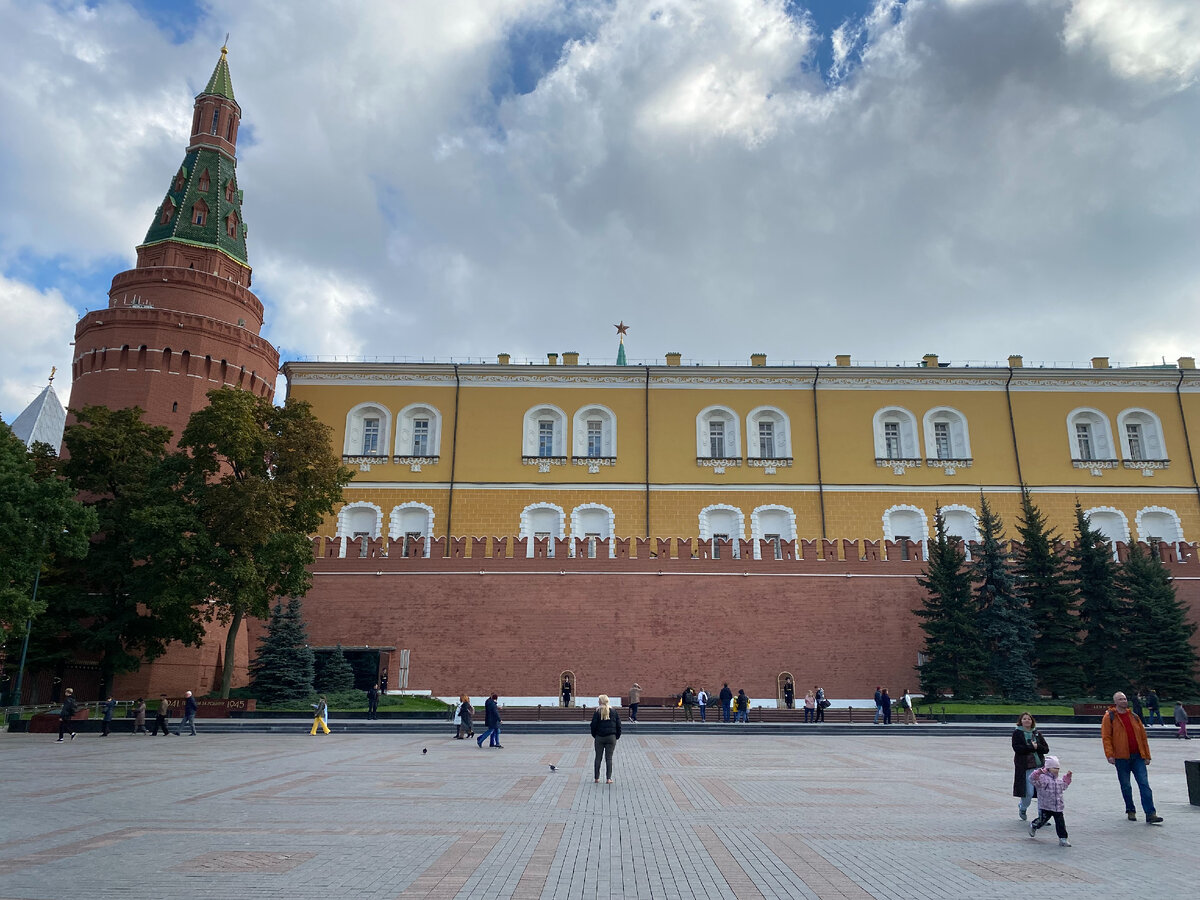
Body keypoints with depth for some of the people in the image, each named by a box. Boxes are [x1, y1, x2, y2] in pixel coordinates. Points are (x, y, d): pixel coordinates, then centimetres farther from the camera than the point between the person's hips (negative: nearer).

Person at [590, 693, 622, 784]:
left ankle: (597, 778, 11)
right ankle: (608, 778, 0)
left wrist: (594, 735, 10)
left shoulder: (597, 712, -5)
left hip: (599, 738, -1)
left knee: (598, 758, 9)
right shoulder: (614, 712, 3)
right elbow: (618, 725, 4)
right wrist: (617, 736, 12)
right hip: (611, 738, 1)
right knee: (609, 758, 5)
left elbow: (593, 725, -3)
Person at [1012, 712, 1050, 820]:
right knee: (1029, 792, -5)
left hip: (1040, 766, 3)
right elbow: (1017, 748, -10)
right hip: (1024, 767, -3)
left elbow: (1046, 749, 8)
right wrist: (1032, 747, -12)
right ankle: (1022, 808, 25)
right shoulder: (1017, 733, 2)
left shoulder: (1037, 733, 13)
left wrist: (1037, 746, -10)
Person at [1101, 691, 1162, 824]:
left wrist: (1147, 756, 9)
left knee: (1144, 784, -5)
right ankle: (1130, 811, 22)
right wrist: (1109, 754, -15)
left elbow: (1143, 736, 13)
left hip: (1138, 756, 3)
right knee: (1126, 786, 7)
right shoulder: (1109, 717, -2)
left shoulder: (1133, 716, 10)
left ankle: (1150, 814, -6)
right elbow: (1106, 737, -6)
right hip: (1121, 758, -3)